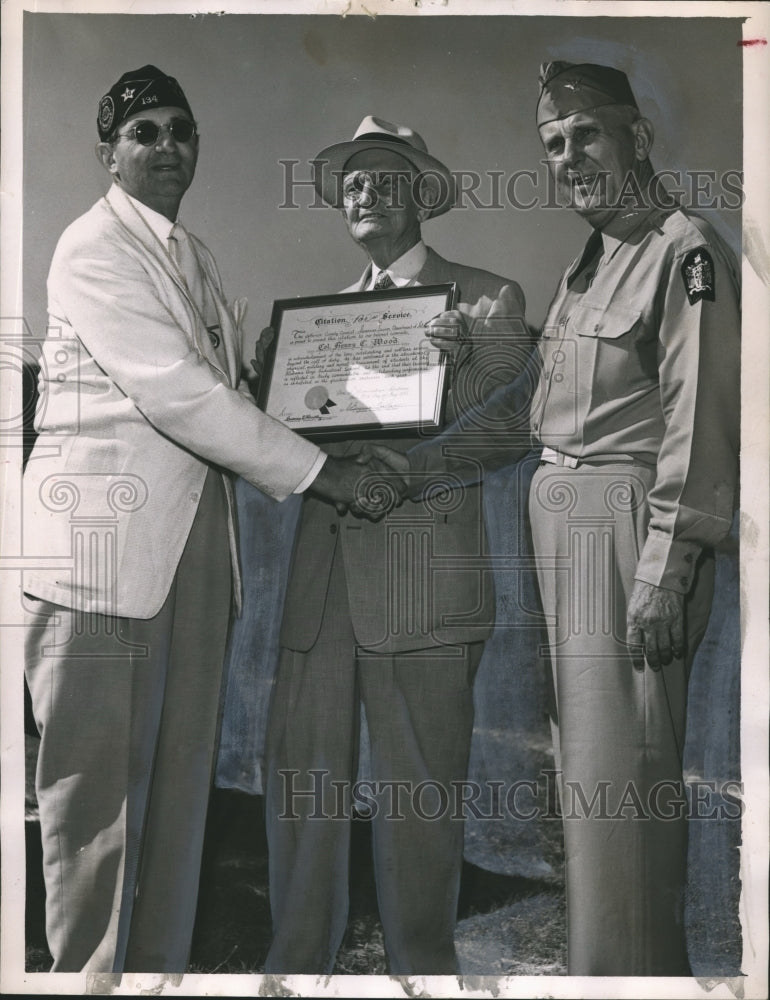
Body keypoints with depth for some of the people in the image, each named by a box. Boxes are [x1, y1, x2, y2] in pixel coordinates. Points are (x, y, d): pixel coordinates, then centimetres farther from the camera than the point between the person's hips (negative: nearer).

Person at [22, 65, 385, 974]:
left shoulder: (193, 255, 19)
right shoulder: (92, 249, -7)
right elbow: (175, 392, -17)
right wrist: (314, 471, -15)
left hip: (193, 534, 8)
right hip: (105, 533, -7)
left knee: (181, 765, 10)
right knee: (97, 774, 0)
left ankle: (162, 961, 21)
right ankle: (88, 969, 14)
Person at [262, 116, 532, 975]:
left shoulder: (485, 299, 5)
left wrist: (460, 366, -18)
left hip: (422, 573, -5)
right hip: (323, 571, 5)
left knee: (416, 786, 1)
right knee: (301, 776, 8)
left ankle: (421, 968, 18)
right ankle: (296, 963, 22)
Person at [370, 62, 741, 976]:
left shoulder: (686, 252, -8)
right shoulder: (588, 262, 19)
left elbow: (701, 427, -15)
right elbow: (532, 401, 19)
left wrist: (665, 573, -19)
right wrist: (419, 465, 13)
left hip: (630, 523, -9)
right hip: (564, 523, 9)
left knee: (617, 769, -5)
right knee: (584, 757, 14)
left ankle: (621, 969, 8)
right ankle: (622, 959, 28)